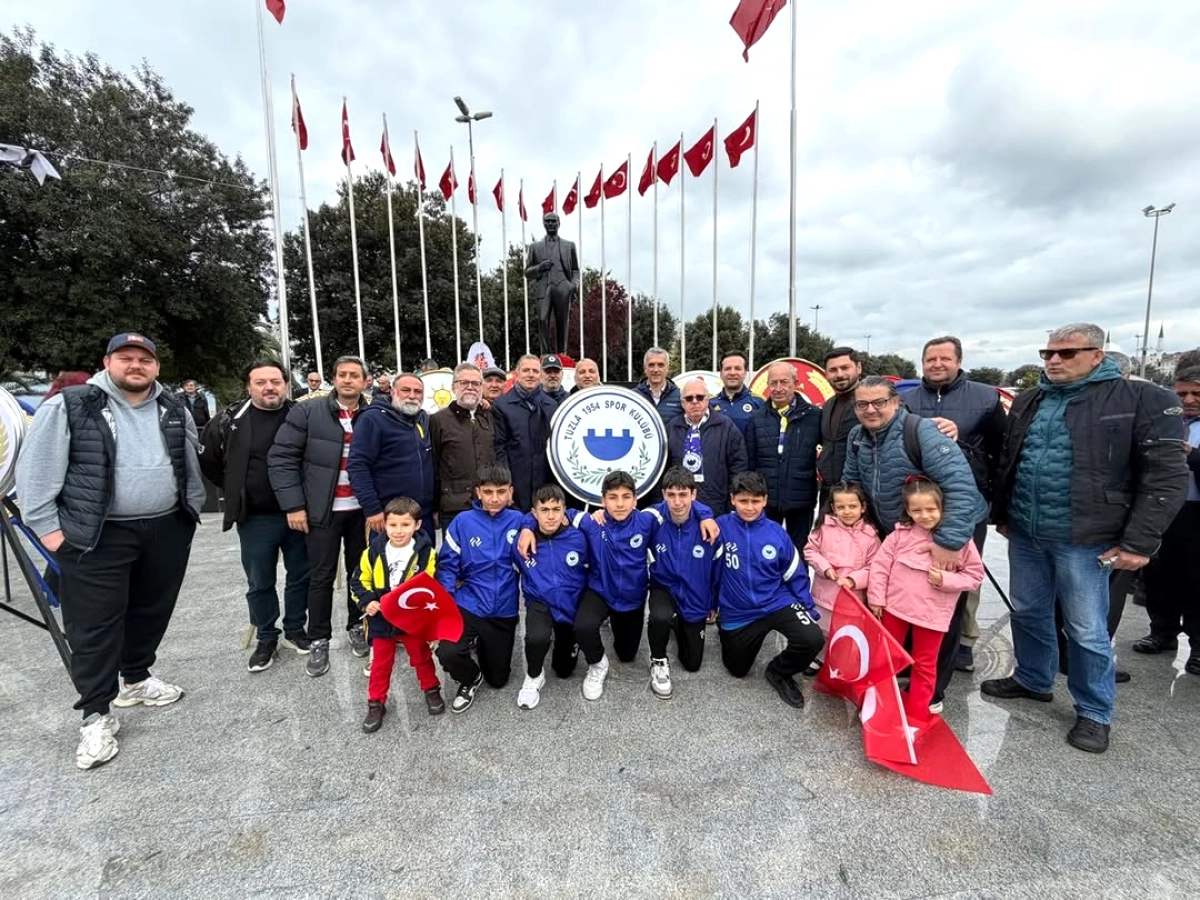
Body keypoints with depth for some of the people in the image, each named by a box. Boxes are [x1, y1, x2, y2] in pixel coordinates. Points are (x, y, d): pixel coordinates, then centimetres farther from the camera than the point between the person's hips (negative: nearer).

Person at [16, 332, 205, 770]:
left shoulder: (175, 410, 7)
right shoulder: (69, 406, -6)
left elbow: (191, 466, 15)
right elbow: (35, 470, -5)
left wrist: (192, 511, 13)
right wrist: (47, 526, -8)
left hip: (167, 529, 4)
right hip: (97, 537, -4)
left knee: (152, 611, 16)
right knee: (94, 625, 3)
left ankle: (136, 679, 36)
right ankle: (97, 714, 15)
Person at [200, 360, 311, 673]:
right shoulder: (230, 420, -3)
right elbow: (207, 460, 9)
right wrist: (236, 492, 6)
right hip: (255, 519, 0)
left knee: (301, 576, 12)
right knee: (259, 584, 10)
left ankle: (295, 630, 31)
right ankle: (266, 639, 27)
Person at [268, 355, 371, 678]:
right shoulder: (307, 411, -4)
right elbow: (281, 458, -5)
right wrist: (293, 505, -10)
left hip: (362, 510, 2)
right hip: (322, 510, -1)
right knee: (321, 576, 7)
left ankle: (356, 627, 32)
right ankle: (318, 640, 23)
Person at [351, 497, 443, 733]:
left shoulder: (425, 553, -15)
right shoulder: (373, 552, -10)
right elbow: (359, 582, 1)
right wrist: (367, 601, -15)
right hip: (381, 621, 1)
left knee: (422, 657, 17)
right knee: (380, 663, 16)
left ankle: (431, 690, 40)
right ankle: (376, 704, 34)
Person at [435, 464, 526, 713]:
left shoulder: (518, 521, -6)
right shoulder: (463, 522, -9)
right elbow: (447, 566, -6)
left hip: (504, 611, 1)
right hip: (469, 606, -1)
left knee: (498, 680, 13)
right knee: (448, 653, -27)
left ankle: (482, 645, 46)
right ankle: (471, 679, 10)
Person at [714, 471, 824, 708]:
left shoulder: (776, 533, -9)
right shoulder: (721, 527, -15)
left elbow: (795, 576, 1)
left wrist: (809, 611, 3)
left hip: (777, 603, 1)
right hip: (738, 613, 0)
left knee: (812, 639, -26)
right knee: (737, 670, 16)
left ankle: (779, 671, 7)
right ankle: (726, 631, 48)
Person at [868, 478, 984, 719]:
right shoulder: (900, 534, -6)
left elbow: (975, 575, -1)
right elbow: (880, 564, -2)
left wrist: (945, 580, -18)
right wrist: (876, 597, -3)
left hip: (932, 613, -2)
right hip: (895, 606, 2)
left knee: (924, 665, 13)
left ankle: (916, 714, 27)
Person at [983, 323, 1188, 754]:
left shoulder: (1143, 400, -7)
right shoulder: (1028, 402, 9)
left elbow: (1165, 476, -11)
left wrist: (1138, 542, -15)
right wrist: (1001, 513, 16)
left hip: (1082, 539, -5)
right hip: (1024, 534, 5)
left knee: (1087, 630, 7)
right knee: (1029, 613, 18)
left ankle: (1094, 712, 27)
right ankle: (1033, 680, 38)